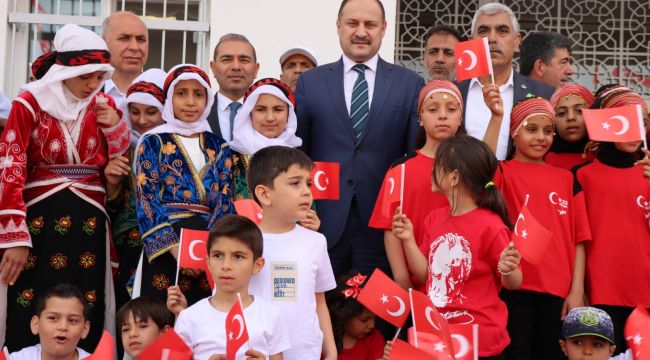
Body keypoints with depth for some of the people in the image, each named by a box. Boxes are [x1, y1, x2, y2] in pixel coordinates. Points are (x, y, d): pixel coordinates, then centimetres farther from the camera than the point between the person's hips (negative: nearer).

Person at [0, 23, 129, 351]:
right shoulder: (30, 104, -3)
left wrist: (115, 127, -6)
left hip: (88, 222, 3)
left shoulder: (104, 106, 8)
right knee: (30, 322, -2)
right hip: (39, 219, -3)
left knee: (85, 323, 4)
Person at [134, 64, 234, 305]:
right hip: (164, 246, -3)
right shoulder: (153, 143, 5)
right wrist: (176, 248, -16)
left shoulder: (219, 148, 14)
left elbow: (225, 201, 5)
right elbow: (147, 201, -4)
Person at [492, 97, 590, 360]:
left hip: (558, 290, 3)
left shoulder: (565, 178, 11)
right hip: (515, 287, -3)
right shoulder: (503, 173, 2)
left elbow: (578, 239, 8)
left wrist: (577, 291, 0)